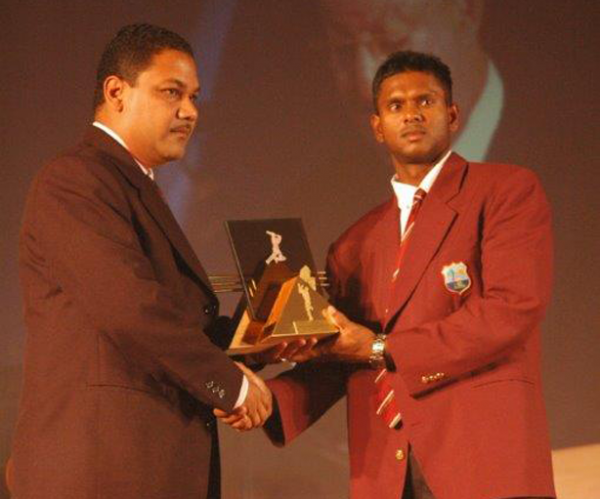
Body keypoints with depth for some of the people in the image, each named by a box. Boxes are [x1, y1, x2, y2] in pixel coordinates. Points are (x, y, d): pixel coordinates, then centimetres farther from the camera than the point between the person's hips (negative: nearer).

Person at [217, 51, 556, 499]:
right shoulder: (356, 245, 20)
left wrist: (383, 350, -8)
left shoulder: (509, 190, 4)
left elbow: (513, 309, -8)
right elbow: (336, 357, 19)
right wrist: (270, 399, -2)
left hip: (486, 454, -4)